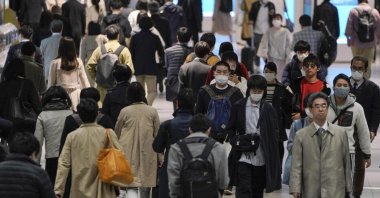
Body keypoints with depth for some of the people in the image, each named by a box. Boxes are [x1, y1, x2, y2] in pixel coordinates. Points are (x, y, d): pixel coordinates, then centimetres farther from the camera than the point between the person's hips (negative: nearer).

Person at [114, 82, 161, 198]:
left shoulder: (124, 112, -5)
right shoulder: (152, 112, -3)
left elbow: (117, 134, 6)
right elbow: (157, 135, 1)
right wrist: (159, 157, 9)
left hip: (129, 155, -2)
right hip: (148, 154, 2)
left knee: (131, 186, -4)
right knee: (146, 184, 17)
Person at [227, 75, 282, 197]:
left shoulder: (268, 109, 2)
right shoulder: (238, 107, 2)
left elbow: (274, 132, 4)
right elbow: (230, 128, 10)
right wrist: (236, 142, -7)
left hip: (261, 158, 1)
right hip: (243, 156, -1)